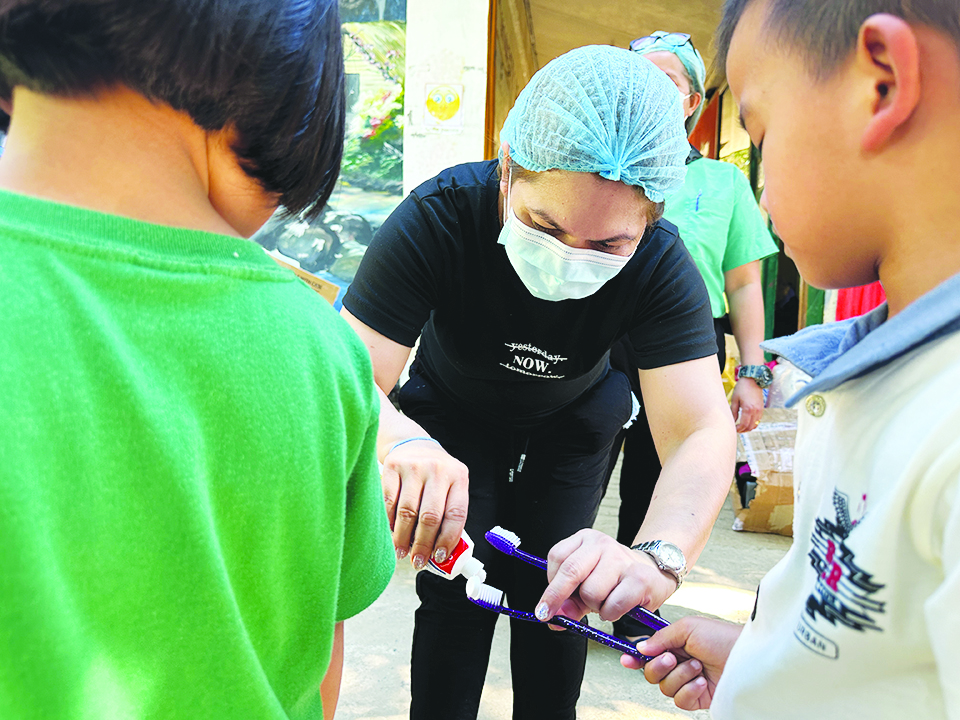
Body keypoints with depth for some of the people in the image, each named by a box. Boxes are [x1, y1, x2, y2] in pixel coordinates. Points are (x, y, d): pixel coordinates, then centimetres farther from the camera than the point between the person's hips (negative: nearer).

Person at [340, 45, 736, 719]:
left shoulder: (663, 265, -33)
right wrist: (401, 439, -65)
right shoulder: (436, 218, -36)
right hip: (452, 416, -1)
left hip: (573, 421, 1)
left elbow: (703, 432, -40)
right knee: (457, 591, -7)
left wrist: (655, 557, -60)